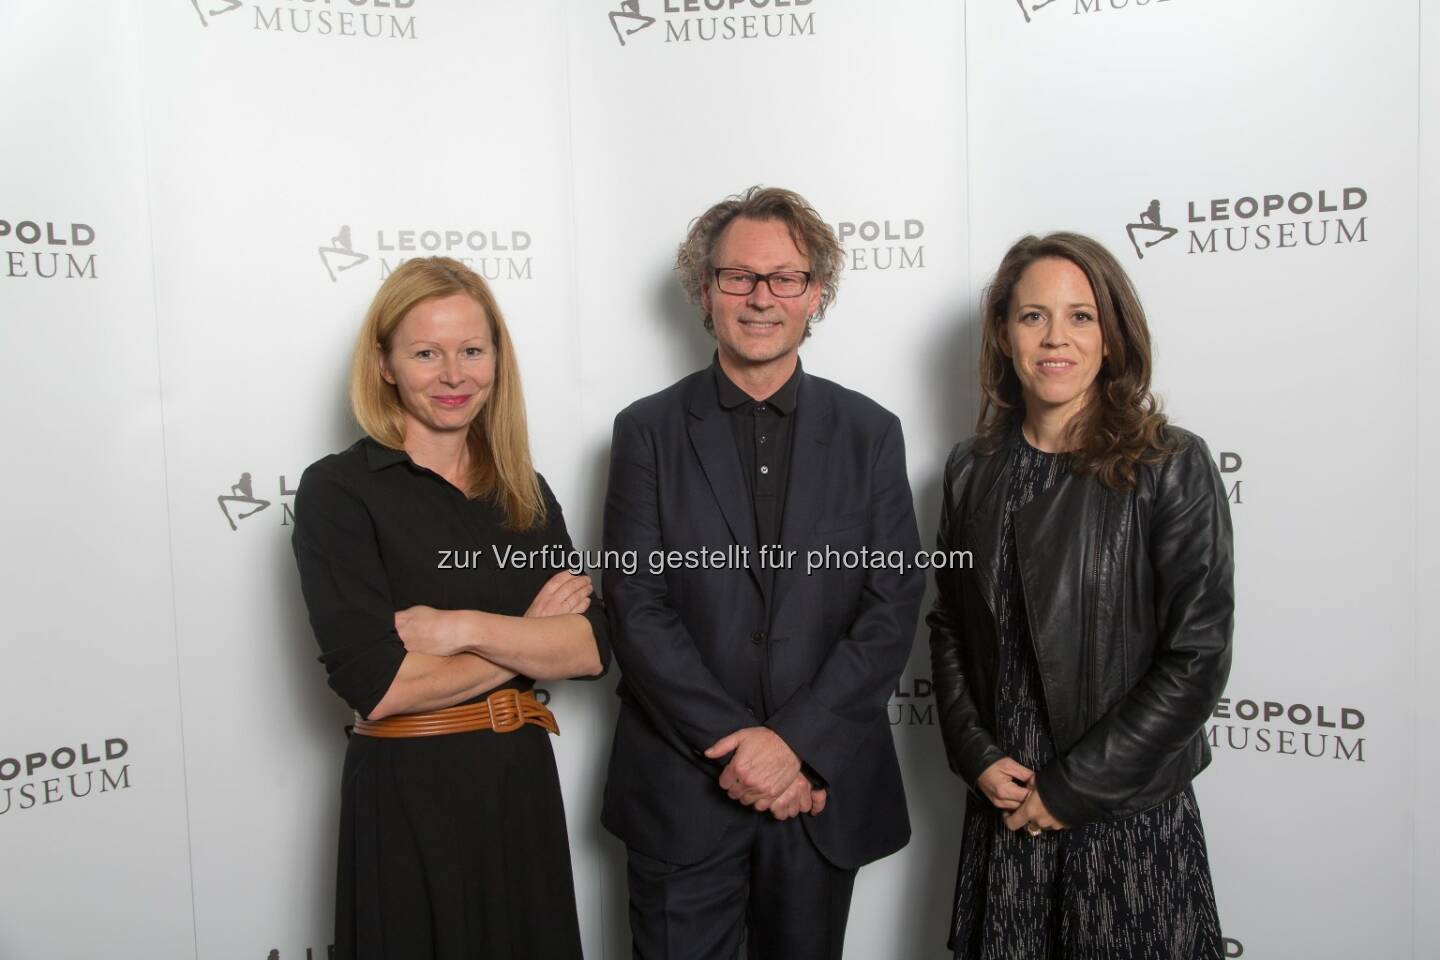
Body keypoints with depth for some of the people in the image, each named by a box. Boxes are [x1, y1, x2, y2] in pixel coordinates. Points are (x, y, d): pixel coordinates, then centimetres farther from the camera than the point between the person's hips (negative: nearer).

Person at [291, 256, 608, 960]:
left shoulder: (526, 494, 6)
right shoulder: (336, 491, -9)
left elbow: (590, 648, -5)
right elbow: (376, 684, -18)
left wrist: (465, 627, -18)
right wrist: (529, 638, -9)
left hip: (525, 784, 5)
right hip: (406, 797, -4)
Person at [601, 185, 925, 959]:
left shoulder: (869, 432, 2)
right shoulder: (647, 430, -1)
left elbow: (894, 606, -4)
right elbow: (636, 607, -8)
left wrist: (795, 741, -13)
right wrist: (736, 744, -14)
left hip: (824, 788, 2)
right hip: (681, 792, -1)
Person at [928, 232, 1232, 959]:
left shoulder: (1172, 467, -10)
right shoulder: (972, 470, 2)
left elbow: (1198, 656, -12)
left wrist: (1073, 790, -12)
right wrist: (977, 757, -4)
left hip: (1131, 819, -3)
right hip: (1001, 812, 3)